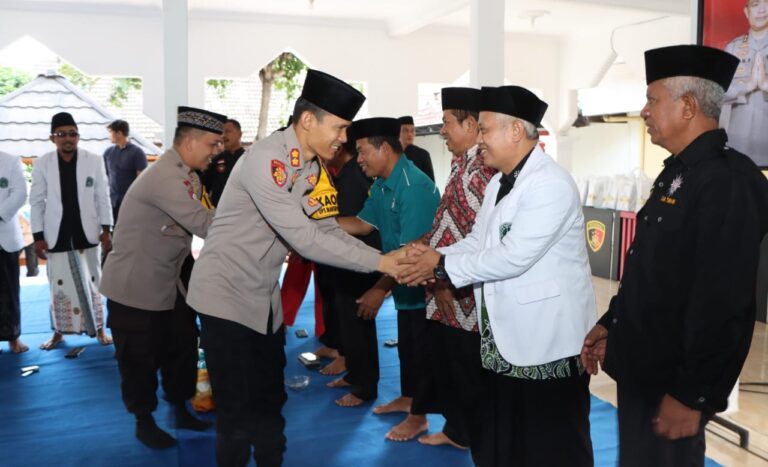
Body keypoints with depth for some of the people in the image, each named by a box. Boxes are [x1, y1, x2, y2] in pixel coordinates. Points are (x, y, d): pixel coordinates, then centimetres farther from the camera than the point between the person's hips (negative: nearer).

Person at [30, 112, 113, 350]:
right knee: (59, 286, 11)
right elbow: (36, 201, 1)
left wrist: (106, 230, -3)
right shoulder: (42, 163, -3)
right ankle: (58, 332, 25)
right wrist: (38, 236, -2)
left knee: (91, 283, 11)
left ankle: (99, 329, 23)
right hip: (57, 235, 1)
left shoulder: (94, 160, -5)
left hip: (86, 233, 0)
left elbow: (102, 197, 0)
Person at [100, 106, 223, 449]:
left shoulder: (187, 177, 5)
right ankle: (144, 422, 27)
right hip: (135, 288, -9)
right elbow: (205, 225, -32)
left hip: (169, 284, 9)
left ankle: (180, 411, 33)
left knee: (182, 349, 15)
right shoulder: (165, 177, -27)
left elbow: (195, 224, 5)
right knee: (140, 359, 7)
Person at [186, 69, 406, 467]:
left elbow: (326, 229, 3)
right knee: (238, 414, 1)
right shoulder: (265, 160, -24)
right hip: (227, 294, -8)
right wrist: (378, 262, -24)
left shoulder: (311, 168, 3)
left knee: (269, 401, 17)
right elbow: (305, 239, -29)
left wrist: (387, 259, -8)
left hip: (265, 297, 8)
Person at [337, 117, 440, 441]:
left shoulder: (414, 188, -28)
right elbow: (363, 224, 5)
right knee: (406, 344, 23)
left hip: (424, 286, -9)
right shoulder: (382, 185, 2)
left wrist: (380, 288, -26)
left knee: (421, 350, 7)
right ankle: (407, 397, 43)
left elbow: (413, 251, -29)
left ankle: (418, 416, 24)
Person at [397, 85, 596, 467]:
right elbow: (477, 241, 9)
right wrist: (430, 257, -9)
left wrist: (442, 265, -19)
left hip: (549, 342, -9)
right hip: (506, 338, 9)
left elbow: (513, 257, -27)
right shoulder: (499, 183, 12)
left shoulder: (552, 185, -20)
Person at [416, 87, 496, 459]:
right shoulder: (461, 165, 10)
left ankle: (482, 449, 24)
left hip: (464, 297, -10)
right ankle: (456, 430, 44)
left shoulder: (480, 171, -20)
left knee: (471, 381, 6)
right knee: (448, 371, 24)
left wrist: (449, 281, -22)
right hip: (445, 295, 10)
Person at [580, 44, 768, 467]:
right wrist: (611, 323, 16)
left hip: (674, 383, -9)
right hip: (642, 369, 9)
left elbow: (722, 304, -25)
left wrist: (691, 396, -22)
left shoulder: (727, 181, -21)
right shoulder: (678, 173, 10)